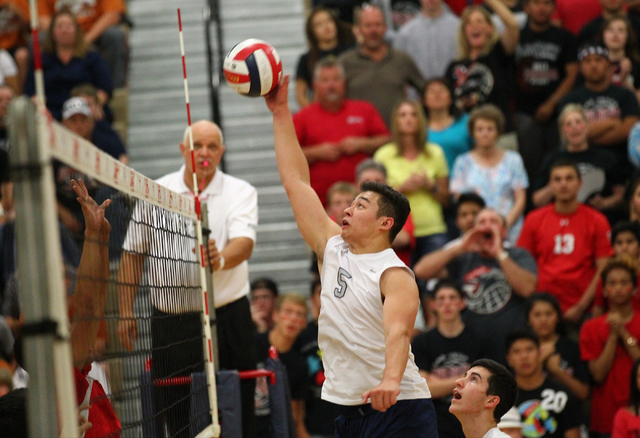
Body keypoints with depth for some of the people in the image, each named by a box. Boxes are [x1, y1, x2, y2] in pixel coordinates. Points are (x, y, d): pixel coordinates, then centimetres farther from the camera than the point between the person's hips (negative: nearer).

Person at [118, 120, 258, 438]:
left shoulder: (240, 192, 0)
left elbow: (244, 243, -18)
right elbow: (133, 254, 12)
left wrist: (220, 259, -40)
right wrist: (125, 312, 7)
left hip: (226, 317, -2)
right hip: (169, 321, 2)